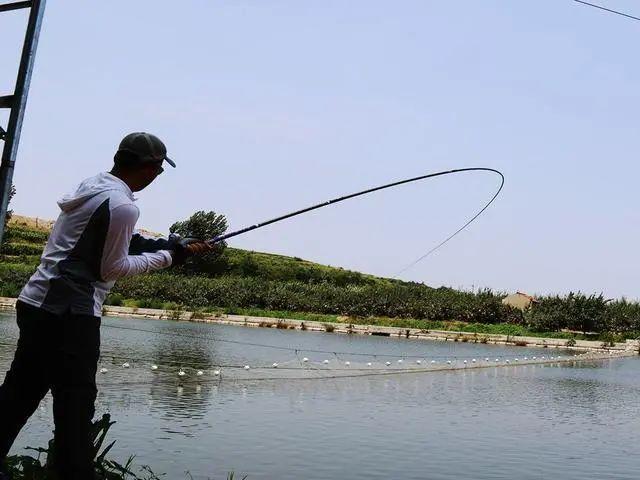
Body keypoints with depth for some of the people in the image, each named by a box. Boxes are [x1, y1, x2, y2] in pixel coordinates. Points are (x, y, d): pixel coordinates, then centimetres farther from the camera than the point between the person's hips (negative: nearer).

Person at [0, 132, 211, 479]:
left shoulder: (93, 184, 11)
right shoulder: (122, 206, -16)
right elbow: (112, 268, -11)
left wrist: (165, 246, 10)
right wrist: (166, 256, -2)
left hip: (36, 303, 9)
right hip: (69, 314, -9)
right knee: (75, 405, -3)